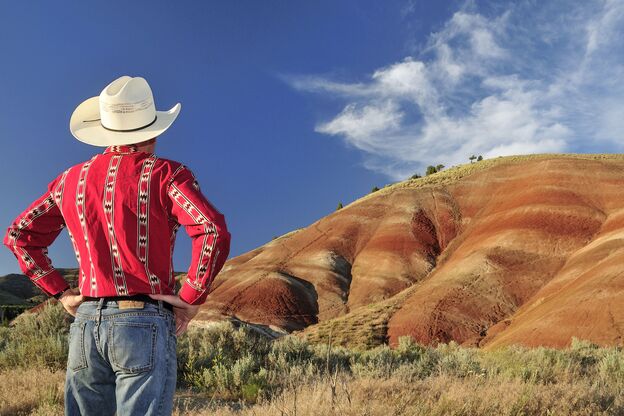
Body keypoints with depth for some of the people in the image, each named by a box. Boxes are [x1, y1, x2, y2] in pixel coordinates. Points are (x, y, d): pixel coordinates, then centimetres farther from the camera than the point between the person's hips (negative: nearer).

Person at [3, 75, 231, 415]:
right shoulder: (165, 175, -6)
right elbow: (215, 232, -19)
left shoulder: (72, 179, 10)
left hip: (85, 323, 5)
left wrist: (60, 292, 15)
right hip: (145, 323, -5)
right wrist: (192, 297, -9)